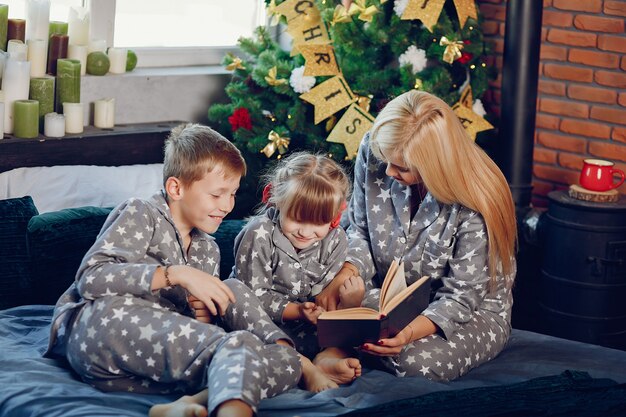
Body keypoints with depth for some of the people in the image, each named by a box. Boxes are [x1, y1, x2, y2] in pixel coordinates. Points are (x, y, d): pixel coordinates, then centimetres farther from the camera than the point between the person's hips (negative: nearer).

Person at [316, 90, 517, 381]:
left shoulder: (476, 207, -30)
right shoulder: (373, 153, -16)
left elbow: (461, 297, -23)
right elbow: (360, 231, -1)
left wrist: (410, 332, -42)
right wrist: (343, 278, -23)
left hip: (472, 310, -4)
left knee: (419, 360, -35)